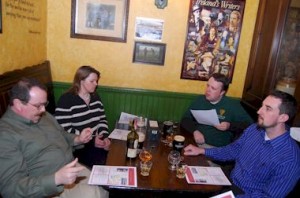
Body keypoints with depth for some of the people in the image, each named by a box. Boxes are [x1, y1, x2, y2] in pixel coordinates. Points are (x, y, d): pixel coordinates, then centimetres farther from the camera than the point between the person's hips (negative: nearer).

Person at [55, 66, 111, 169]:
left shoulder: (95, 97, 11)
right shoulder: (66, 100, -9)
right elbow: (64, 132, -15)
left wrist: (105, 137, -5)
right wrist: (91, 141, -17)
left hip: (98, 142, 6)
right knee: (102, 163, -25)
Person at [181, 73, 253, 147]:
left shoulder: (233, 105, 0)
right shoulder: (200, 100, 9)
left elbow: (249, 123, 1)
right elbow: (185, 119, 9)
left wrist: (230, 126, -14)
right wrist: (195, 131, -10)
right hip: (196, 143, 3)